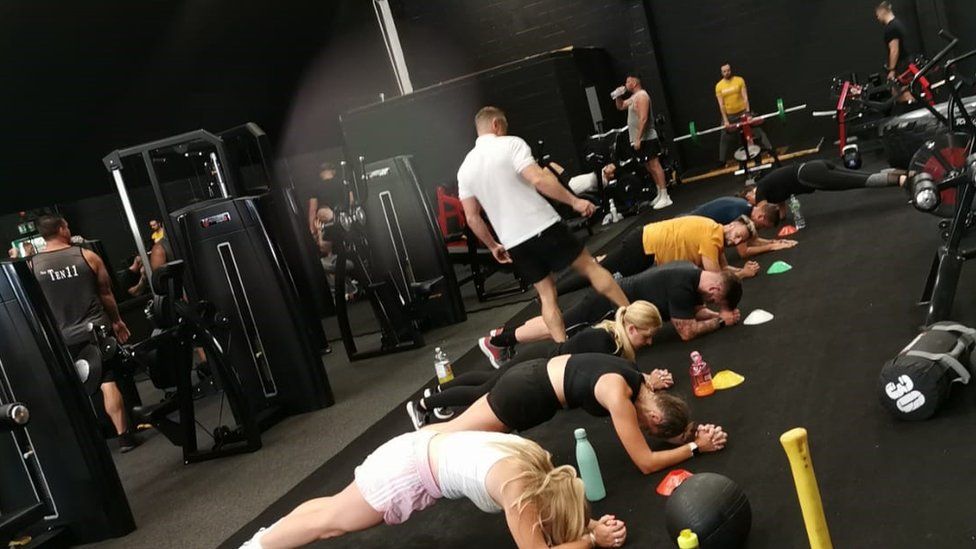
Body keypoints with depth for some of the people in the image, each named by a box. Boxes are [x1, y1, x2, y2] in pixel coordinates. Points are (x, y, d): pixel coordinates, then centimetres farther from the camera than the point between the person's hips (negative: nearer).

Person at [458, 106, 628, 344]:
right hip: (543, 226, -4)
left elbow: (472, 218, 9)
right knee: (590, 267, 11)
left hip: (514, 243, 5)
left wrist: (493, 246, 21)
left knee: (547, 295, 13)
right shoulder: (510, 144, -6)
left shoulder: (465, 168, 9)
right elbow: (539, 180, -20)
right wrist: (574, 201, -13)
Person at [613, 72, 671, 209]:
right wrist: (618, 96, 11)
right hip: (640, 140, 10)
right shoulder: (634, 97, 17)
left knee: (655, 166, -11)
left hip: (646, 139, -10)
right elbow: (620, 107, 32)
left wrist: (638, 139, -25)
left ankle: (665, 197, -12)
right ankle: (660, 195, 20)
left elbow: (643, 118, -22)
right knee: (650, 168, 13)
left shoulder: (641, 95, -13)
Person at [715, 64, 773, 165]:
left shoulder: (739, 80, -6)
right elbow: (721, 104, -8)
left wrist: (748, 113, -19)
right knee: (725, 138, 4)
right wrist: (725, 120, -14)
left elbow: (745, 97, -10)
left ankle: (769, 149, 7)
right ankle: (722, 160, 11)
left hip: (743, 111, -1)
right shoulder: (719, 86, -5)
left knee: (757, 130, 0)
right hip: (729, 114, 1)